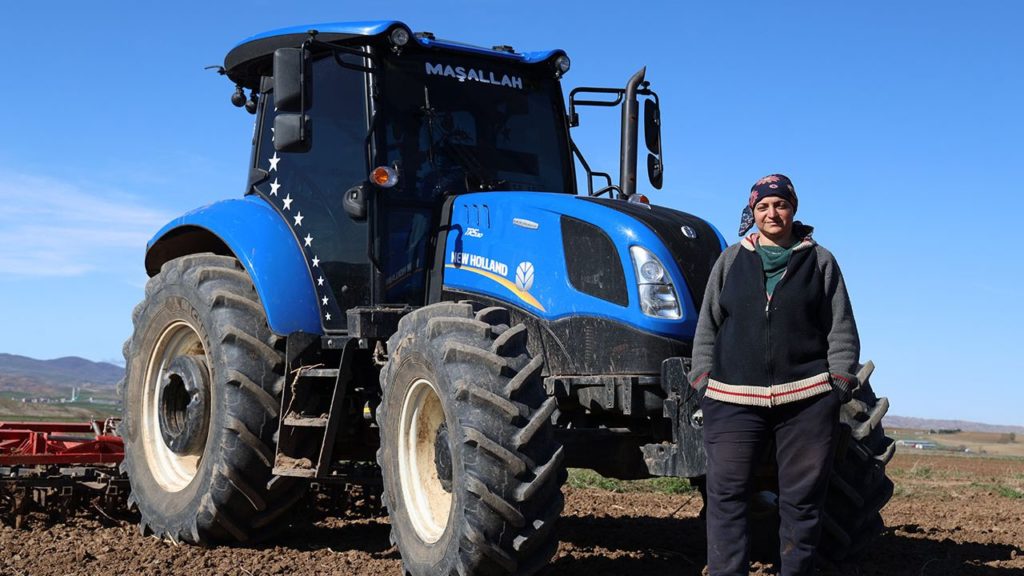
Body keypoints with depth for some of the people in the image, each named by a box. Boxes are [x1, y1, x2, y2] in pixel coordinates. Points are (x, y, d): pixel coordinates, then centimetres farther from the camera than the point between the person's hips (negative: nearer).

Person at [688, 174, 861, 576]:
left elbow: (841, 331, 9)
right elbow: (707, 327, 14)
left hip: (807, 399, 0)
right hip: (734, 399, 1)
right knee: (726, 494, -5)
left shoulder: (820, 261, 10)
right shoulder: (731, 260, 13)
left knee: (802, 498, 4)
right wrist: (703, 380, 5)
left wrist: (840, 383, 0)